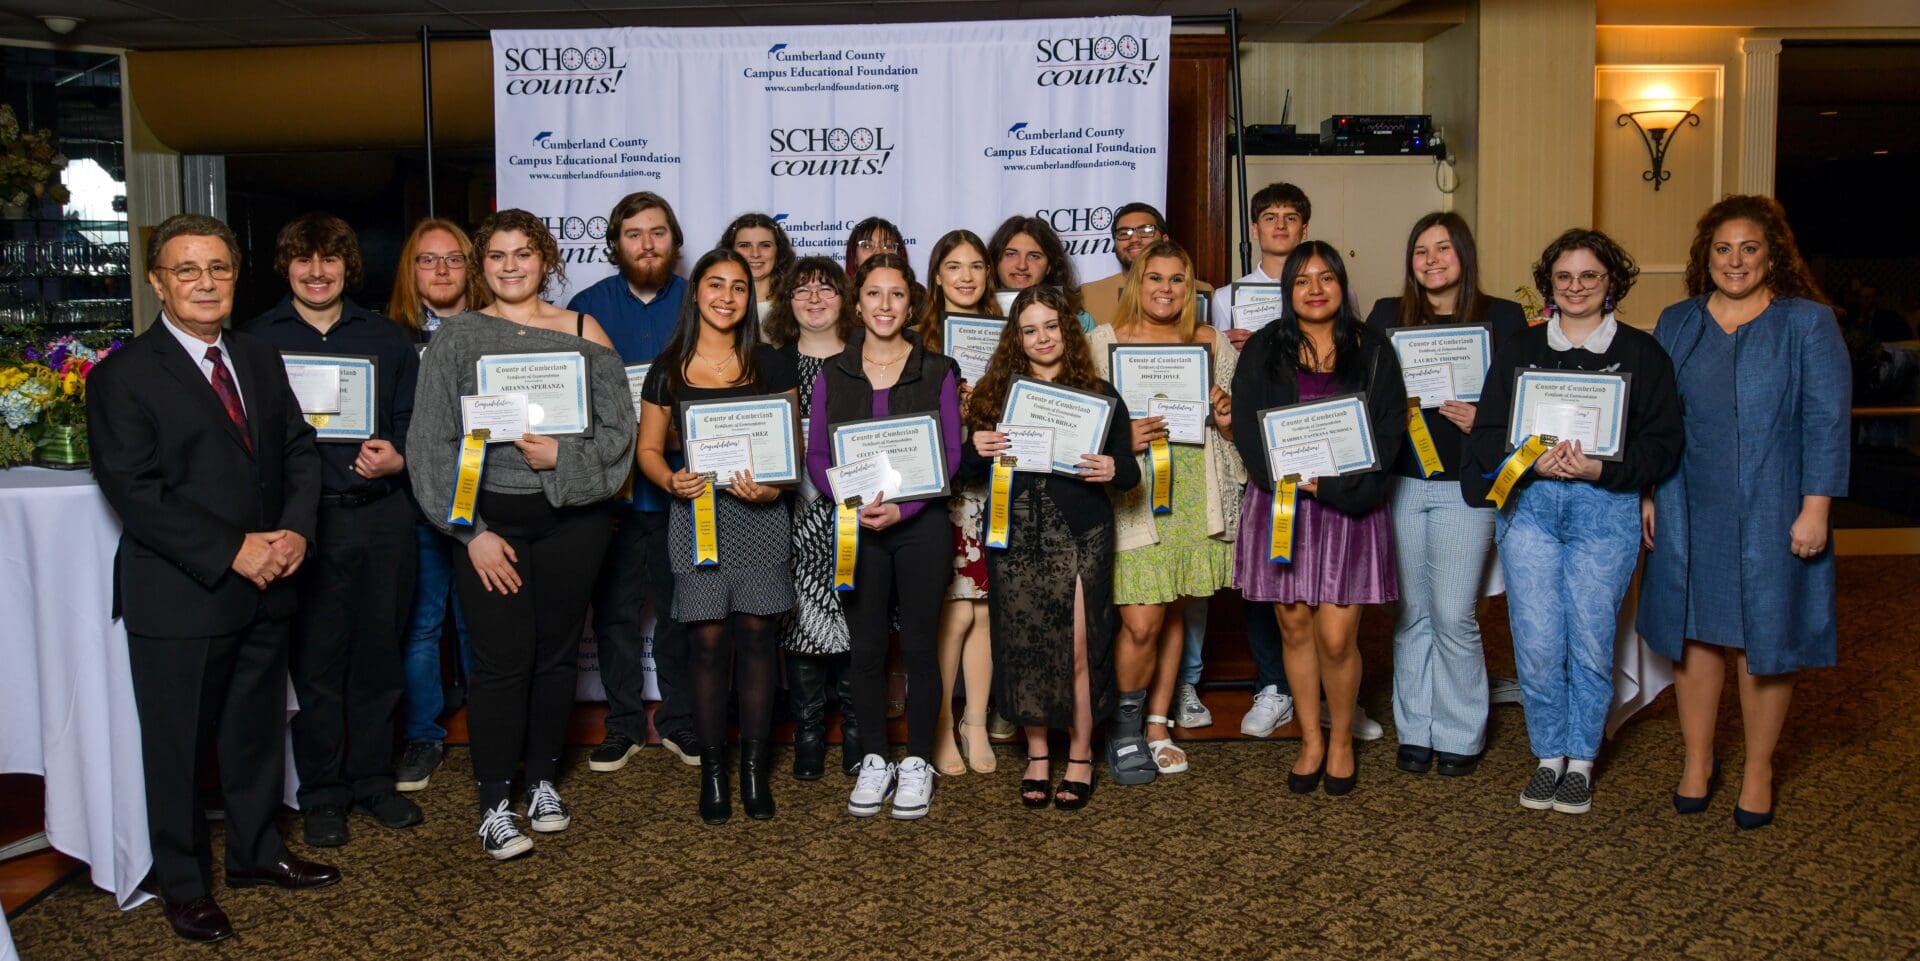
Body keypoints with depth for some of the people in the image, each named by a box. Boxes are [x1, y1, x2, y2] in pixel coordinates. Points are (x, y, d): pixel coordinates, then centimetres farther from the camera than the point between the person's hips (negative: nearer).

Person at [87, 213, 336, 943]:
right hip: (178, 597, -5)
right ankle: (183, 884, 25)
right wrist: (233, 551, -20)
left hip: (264, 586, 6)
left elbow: (298, 450, 8)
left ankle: (256, 852, 36)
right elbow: (135, 492, -17)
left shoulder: (261, 360, 10)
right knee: (179, 746, 9)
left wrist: (295, 531, -10)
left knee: (257, 730, 18)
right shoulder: (124, 376, -10)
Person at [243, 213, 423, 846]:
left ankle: (373, 779, 25)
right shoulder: (258, 339, 5)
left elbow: (412, 422, 12)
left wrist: (397, 458, -9)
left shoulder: (385, 338, 11)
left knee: (378, 656, 10)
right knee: (313, 662, 4)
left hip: (383, 514, 2)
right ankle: (321, 794, 19)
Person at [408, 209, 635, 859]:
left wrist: (564, 456, -15)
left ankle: (542, 779, 26)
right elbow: (432, 444, -1)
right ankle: (494, 804, 9)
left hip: (572, 516, 2)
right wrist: (471, 532, -7)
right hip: (489, 518, -1)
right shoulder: (457, 339, 2)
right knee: (501, 659, -3)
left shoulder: (583, 333, 5)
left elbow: (619, 429, 3)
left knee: (557, 652, 9)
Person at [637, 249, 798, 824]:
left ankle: (754, 768, 11)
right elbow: (649, 447, 9)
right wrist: (672, 481, -11)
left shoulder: (770, 365, 7)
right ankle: (712, 771, 11)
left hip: (761, 516, 0)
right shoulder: (669, 369, 7)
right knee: (709, 641, -1)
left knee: (756, 635, 0)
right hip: (697, 513, 0)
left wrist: (773, 487, -13)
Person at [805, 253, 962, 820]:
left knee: (919, 644, 3)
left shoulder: (937, 372, 3)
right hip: (855, 526, 1)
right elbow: (816, 455, 3)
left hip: (920, 524, -1)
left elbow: (950, 455, -2)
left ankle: (917, 764, 15)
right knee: (866, 646, 6)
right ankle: (874, 761, 19)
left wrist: (902, 508, -14)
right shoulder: (832, 374, 7)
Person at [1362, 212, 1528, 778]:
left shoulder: (1502, 318, 2)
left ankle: (1460, 736, 13)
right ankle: (1415, 731, 20)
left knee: (1454, 616, -4)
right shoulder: (1386, 315, 9)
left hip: (1466, 486, -2)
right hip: (1401, 482, 2)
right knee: (1411, 613, 8)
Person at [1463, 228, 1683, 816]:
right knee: (1536, 644, -2)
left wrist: (1602, 469, -15)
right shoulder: (1520, 350, 11)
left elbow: (1663, 442, 0)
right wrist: (1533, 461, -15)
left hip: (1607, 508, -1)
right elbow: (1487, 434, 4)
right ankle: (1548, 756, 16)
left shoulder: (1641, 353, 6)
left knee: (1591, 642, 2)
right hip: (1529, 504, 1)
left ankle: (1581, 762, 18)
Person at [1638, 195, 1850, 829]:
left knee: (1764, 637, 5)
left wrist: (1815, 510, -12)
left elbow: (1826, 422, -6)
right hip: (1689, 511, 3)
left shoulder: (1809, 323, -2)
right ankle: (1697, 762, 22)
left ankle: (1758, 771, 20)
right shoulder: (1676, 323, 8)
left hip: (1771, 514, -3)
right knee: (1694, 632, 8)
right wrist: (1647, 494, 4)